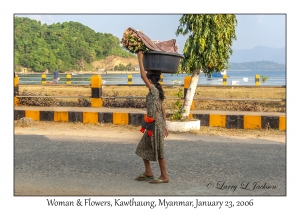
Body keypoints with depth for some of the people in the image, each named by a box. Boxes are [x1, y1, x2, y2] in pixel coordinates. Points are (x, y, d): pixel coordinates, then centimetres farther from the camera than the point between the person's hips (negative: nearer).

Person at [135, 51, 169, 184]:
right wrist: (164, 126, 18)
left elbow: (143, 76, -19)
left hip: (155, 125, -9)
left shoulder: (154, 90, -13)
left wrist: (140, 60, -11)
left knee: (158, 151, -2)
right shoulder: (157, 92, 13)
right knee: (143, 147, 15)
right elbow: (163, 110, 15)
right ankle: (148, 173, 22)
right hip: (155, 124, 9)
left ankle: (164, 177, 7)